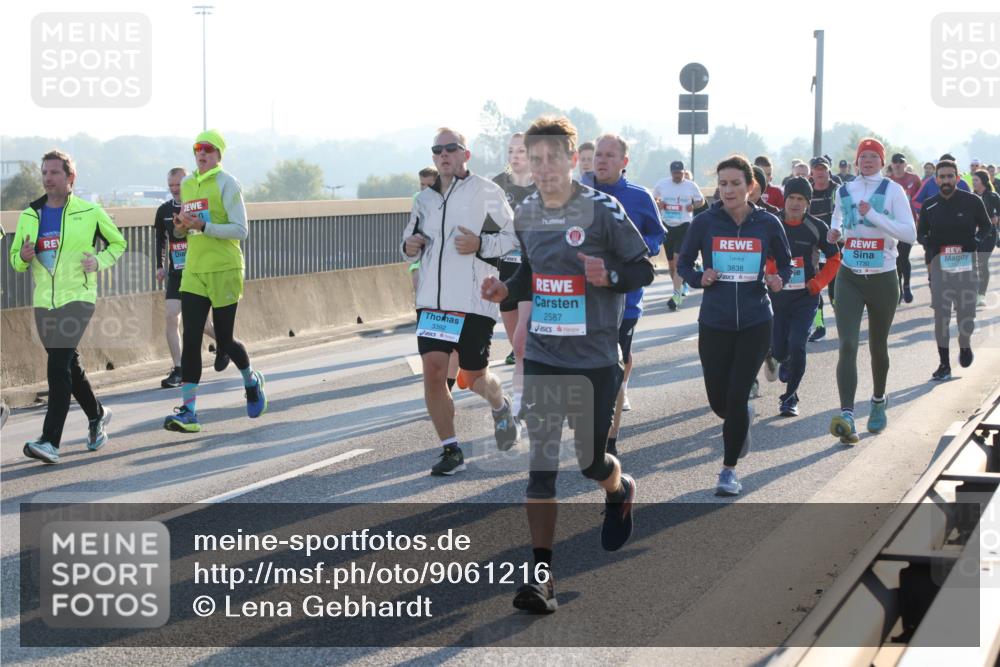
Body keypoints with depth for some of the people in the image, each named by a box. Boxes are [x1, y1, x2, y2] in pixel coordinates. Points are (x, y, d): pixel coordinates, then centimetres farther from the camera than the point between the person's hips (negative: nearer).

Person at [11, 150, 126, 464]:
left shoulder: (90, 212, -1)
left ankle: (50, 441, -21)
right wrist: (23, 257, -9)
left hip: (78, 297, -5)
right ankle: (97, 415, 40)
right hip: (44, 302, 5)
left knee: (59, 366, -17)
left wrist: (100, 261, -8)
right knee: (69, 366, 16)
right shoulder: (29, 215, 9)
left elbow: (118, 243, 11)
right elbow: (15, 258, 15)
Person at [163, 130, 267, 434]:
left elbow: (241, 229, -14)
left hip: (224, 271, -5)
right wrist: (181, 228, 3)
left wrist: (203, 226, -23)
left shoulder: (226, 183, -7)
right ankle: (188, 412, -6)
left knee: (224, 342, 3)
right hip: (193, 272, 5)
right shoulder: (187, 184, 13)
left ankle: (251, 380, 34)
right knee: (190, 341, -5)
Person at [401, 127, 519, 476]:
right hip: (432, 299, 4)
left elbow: (513, 236, -2)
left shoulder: (487, 192, -3)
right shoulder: (425, 199, 13)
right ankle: (450, 450, 4)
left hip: (475, 300, -4)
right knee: (432, 369, -7)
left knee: (474, 377, 4)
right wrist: (409, 246, 3)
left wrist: (480, 244, -17)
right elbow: (411, 238, 26)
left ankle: (501, 407, 40)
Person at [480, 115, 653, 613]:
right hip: (542, 358, 3)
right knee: (541, 464, -5)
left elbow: (643, 269, -4)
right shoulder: (526, 215, 6)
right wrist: (507, 290, 0)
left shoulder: (602, 210, -9)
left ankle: (619, 491, 47)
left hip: (595, 360, -3)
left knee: (591, 461, 9)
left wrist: (608, 276, -24)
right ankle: (541, 576, -3)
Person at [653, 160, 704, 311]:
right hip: (667, 225, 3)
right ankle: (681, 286, 30)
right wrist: (658, 204, -8)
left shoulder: (691, 186, -2)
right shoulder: (661, 184, 2)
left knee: (678, 258, -17)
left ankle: (677, 295, -20)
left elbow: (701, 200, 11)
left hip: (684, 225, -3)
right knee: (671, 262, 10)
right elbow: (653, 199, 15)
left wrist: (693, 206, -11)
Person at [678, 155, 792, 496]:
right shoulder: (705, 222, -4)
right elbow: (683, 263, 7)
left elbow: (785, 263, 11)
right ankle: (743, 419, 45)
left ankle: (729, 470, 11)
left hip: (755, 323, -1)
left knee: (736, 398, -6)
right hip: (714, 323, 1)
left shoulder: (767, 223, -2)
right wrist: (699, 279, -13)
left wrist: (778, 280, -10)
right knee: (718, 400, 7)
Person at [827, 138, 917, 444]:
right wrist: (837, 233, 5)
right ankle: (846, 417, -26)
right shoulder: (844, 192, 7)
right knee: (847, 346, -16)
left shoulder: (893, 191, -5)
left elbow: (910, 233, -15)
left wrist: (873, 215, -23)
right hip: (850, 278, 2)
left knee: (877, 347, 15)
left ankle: (879, 401, 41)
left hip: (883, 279, -1)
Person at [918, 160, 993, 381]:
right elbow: (920, 233, 14)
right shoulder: (929, 206, 4)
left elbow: (986, 226, 11)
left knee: (967, 312, 3)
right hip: (940, 262, 1)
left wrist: (975, 240, -8)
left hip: (966, 261, -1)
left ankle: (965, 345, 36)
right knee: (940, 314, -2)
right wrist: (928, 243, -8)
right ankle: (944, 364, 5)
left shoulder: (972, 202, -2)